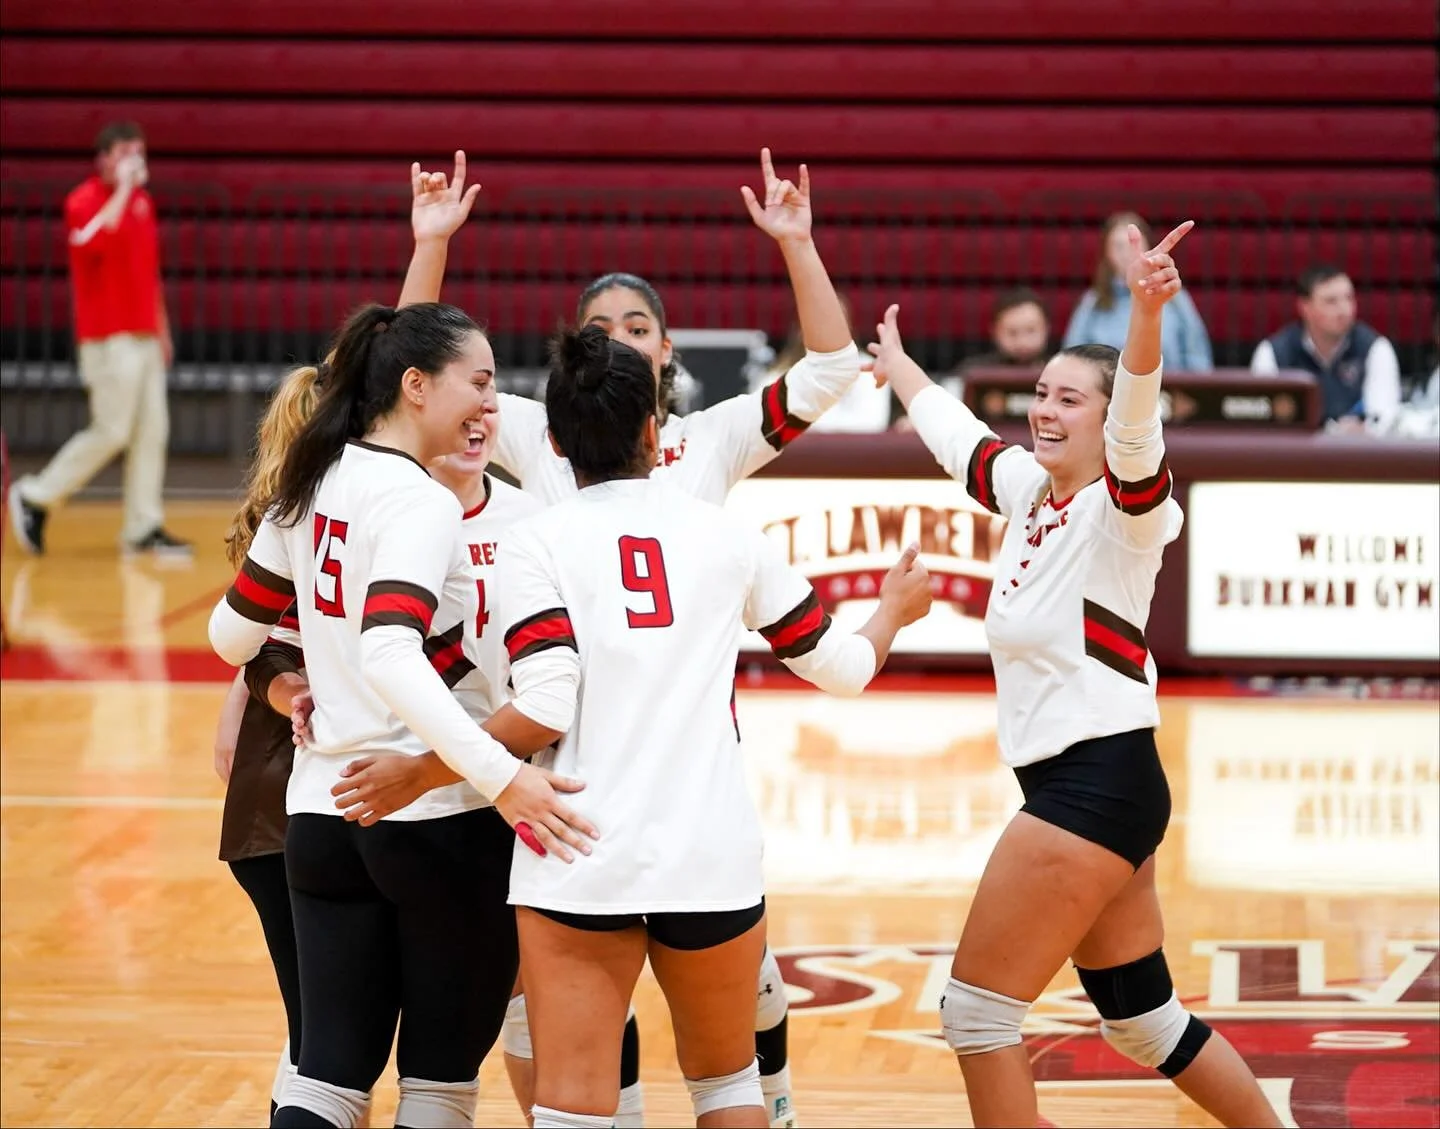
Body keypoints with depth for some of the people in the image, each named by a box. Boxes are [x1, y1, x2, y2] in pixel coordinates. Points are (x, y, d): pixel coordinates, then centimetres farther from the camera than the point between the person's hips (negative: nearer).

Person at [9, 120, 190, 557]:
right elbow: (94, 240, -31)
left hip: (145, 336, 8)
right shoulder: (85, 201, -9)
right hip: (109, 340, -8)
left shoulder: (142, 202, 15)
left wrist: (162, 329, 22)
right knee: (111, 432, -9)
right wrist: (122, 187, -23)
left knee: (152, 432, 4)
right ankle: (35, 497, 6)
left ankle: (144, 526, 7)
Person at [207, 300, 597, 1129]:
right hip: (439, 820, -7)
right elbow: (391, 658, -30)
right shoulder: (420, 503, -16)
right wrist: (500, 775, -36)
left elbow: (233, 633, 17)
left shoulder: (312, 486, 7)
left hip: (324, 813, 7)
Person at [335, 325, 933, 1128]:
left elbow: (545, 711, -12)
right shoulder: (726, 535, 8)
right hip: (713, 855, 2)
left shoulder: (540, 544, -1)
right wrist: (894, 613, 41)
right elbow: (838, 668, 20)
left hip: (581, 861, -2)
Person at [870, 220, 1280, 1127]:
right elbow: (948, 423, 30)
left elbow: (1137, 412, -31)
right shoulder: (1028, 487, 10)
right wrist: (894, 364, 45)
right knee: (1144, 1020, 17)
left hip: (1096, 786, -9)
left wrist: (1147, 313, -50)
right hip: (1075, 783, 9)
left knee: (976, 1010, -5)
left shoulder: (1123, 507, -11)